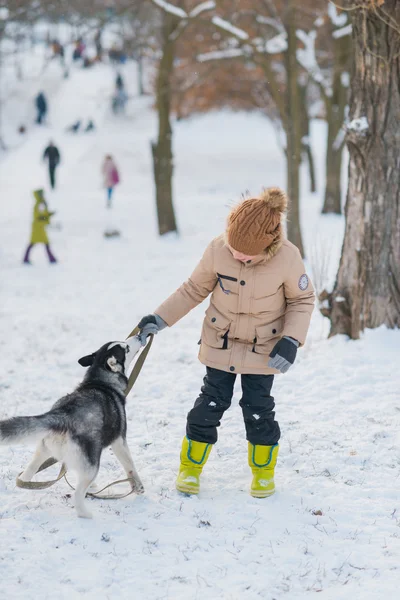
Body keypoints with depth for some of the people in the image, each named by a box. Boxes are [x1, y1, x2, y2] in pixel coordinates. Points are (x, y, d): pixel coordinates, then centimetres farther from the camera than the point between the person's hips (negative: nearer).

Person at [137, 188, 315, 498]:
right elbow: (194, 289, -5)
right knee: (210, 405, 2)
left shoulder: (287, 258, -25)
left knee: (258, 410, 3)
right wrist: (159, 319, -10)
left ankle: (264, 471, 26)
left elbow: (303, 300, -7)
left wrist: (291, 340, -19)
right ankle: (191, 467, 23)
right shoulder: (218, 250, -23)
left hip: (263, 350, -1)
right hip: (220, 344, 1)